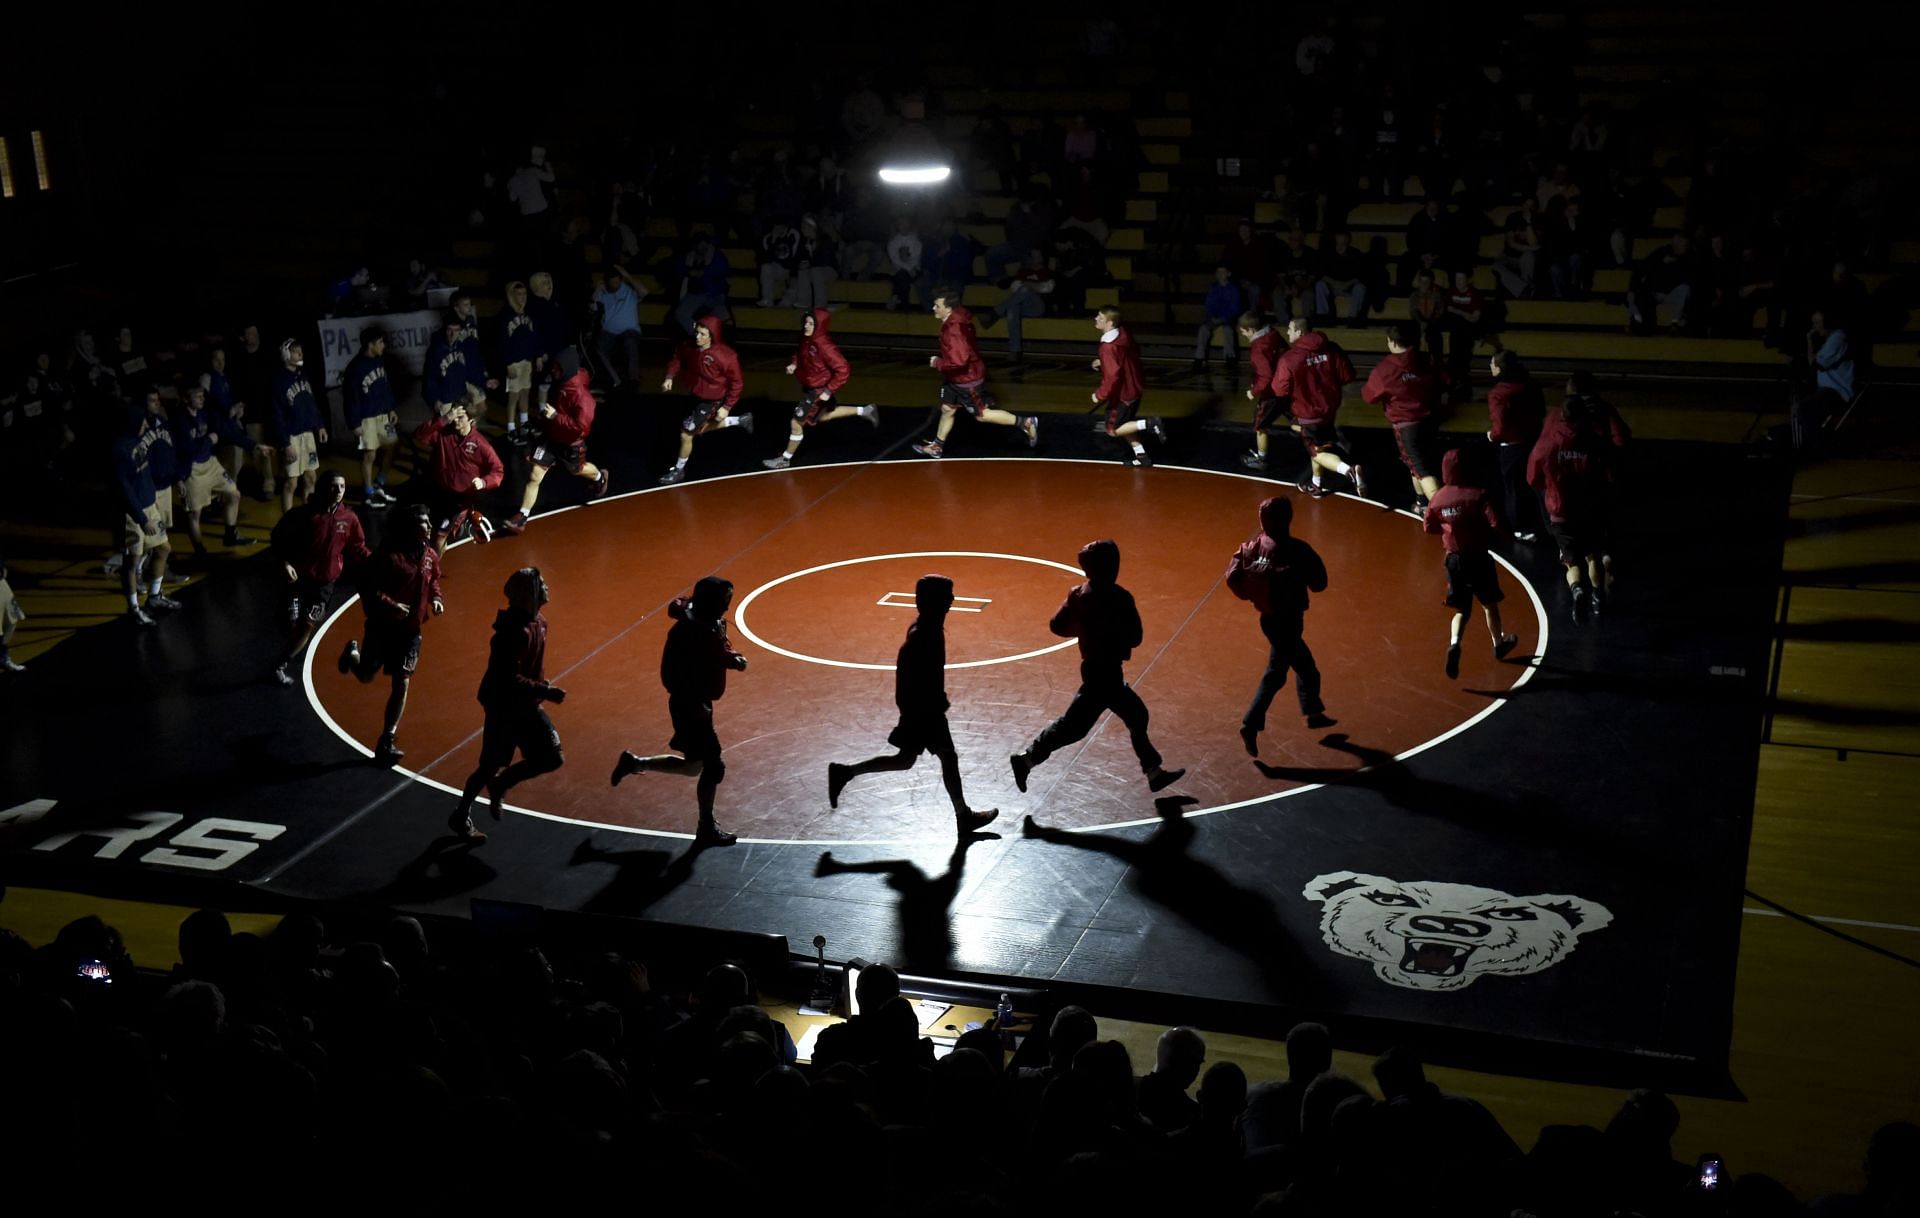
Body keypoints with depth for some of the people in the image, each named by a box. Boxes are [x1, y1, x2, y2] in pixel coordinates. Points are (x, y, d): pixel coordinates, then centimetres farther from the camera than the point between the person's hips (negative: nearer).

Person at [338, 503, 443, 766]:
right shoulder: (390, 556, -22)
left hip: (410, 630, 4)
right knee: (366, 677, 12)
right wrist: (390, 605, -29)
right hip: (382, 627, -4)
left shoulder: (431, 556, -2)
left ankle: (386, 743, 5)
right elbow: (367, 588, -20)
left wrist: (436, 599, -2)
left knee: (402, 685, -2)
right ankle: (353, 653, 50)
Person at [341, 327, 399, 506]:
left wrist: (392, 408, 10)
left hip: (383, 414, 7)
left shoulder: (380, 360, 4)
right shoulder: (356, 367, -17)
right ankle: (368, 494, 11)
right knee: (369, 455, 0)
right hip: (366, 417, -7)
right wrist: (355, 423, -16)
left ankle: (379, 485, 26)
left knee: (391, 447, 11)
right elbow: (351, 397, -15)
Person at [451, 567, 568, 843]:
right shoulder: (514, 631, -27)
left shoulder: (536, 623, 2)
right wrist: (545, 691, -27)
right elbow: (510, 680, -29)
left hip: (527, 705, 8)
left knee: (552, 758, 5)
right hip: (504, 706, -8)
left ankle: (500, 785, 25)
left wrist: (541, 687, 10)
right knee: (491, 765, 5)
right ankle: (461, 817, 26)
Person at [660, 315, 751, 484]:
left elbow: (736, 382, -19)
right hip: (696, 395, 7)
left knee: (686, 434, 0)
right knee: (702, 428, 29)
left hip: (711, 401, -7)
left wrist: (727, 407, -17)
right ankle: (742, 420, 45)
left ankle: (679, 470, 26)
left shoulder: (726, 356, -32)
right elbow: (677, 358, 5)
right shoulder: (689, 346, -17)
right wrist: (670, 377, -11)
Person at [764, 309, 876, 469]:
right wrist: (794, 364, -6)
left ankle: (785, 459, 20)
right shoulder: (806, 339, -8)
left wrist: (829, 391, -28)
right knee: (824, 415, 29)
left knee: (797, 423, 1)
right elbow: (800, 353, 15)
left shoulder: (824, 346, -32)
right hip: (809, 387, 9)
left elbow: (843, 370, -30)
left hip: (818, 391, -9)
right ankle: (864, 411, 39)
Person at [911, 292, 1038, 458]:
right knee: (946, 409, 18)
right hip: (955, 378, 10)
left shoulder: (954, 330, -32)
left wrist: (937, 363, -23)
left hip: (967, 379, -10)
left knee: (982, 415, 4)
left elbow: (958, 361, -38)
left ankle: (1025, 423, 11)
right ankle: (937, 446, 33)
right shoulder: (957, 318, -2)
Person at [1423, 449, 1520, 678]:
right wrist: (1491, 537, 0)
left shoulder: (1439, 498, -3)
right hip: (1479, 557, -3)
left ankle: (1454, 643, -18)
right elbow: (1497, 526, -22)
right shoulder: (1478, 495, -16)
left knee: (1461, 609, 10)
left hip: (1453, 558, 3)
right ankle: (1499, 644, 39)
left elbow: (1428, 526, 12)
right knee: (1490, 604, 20)